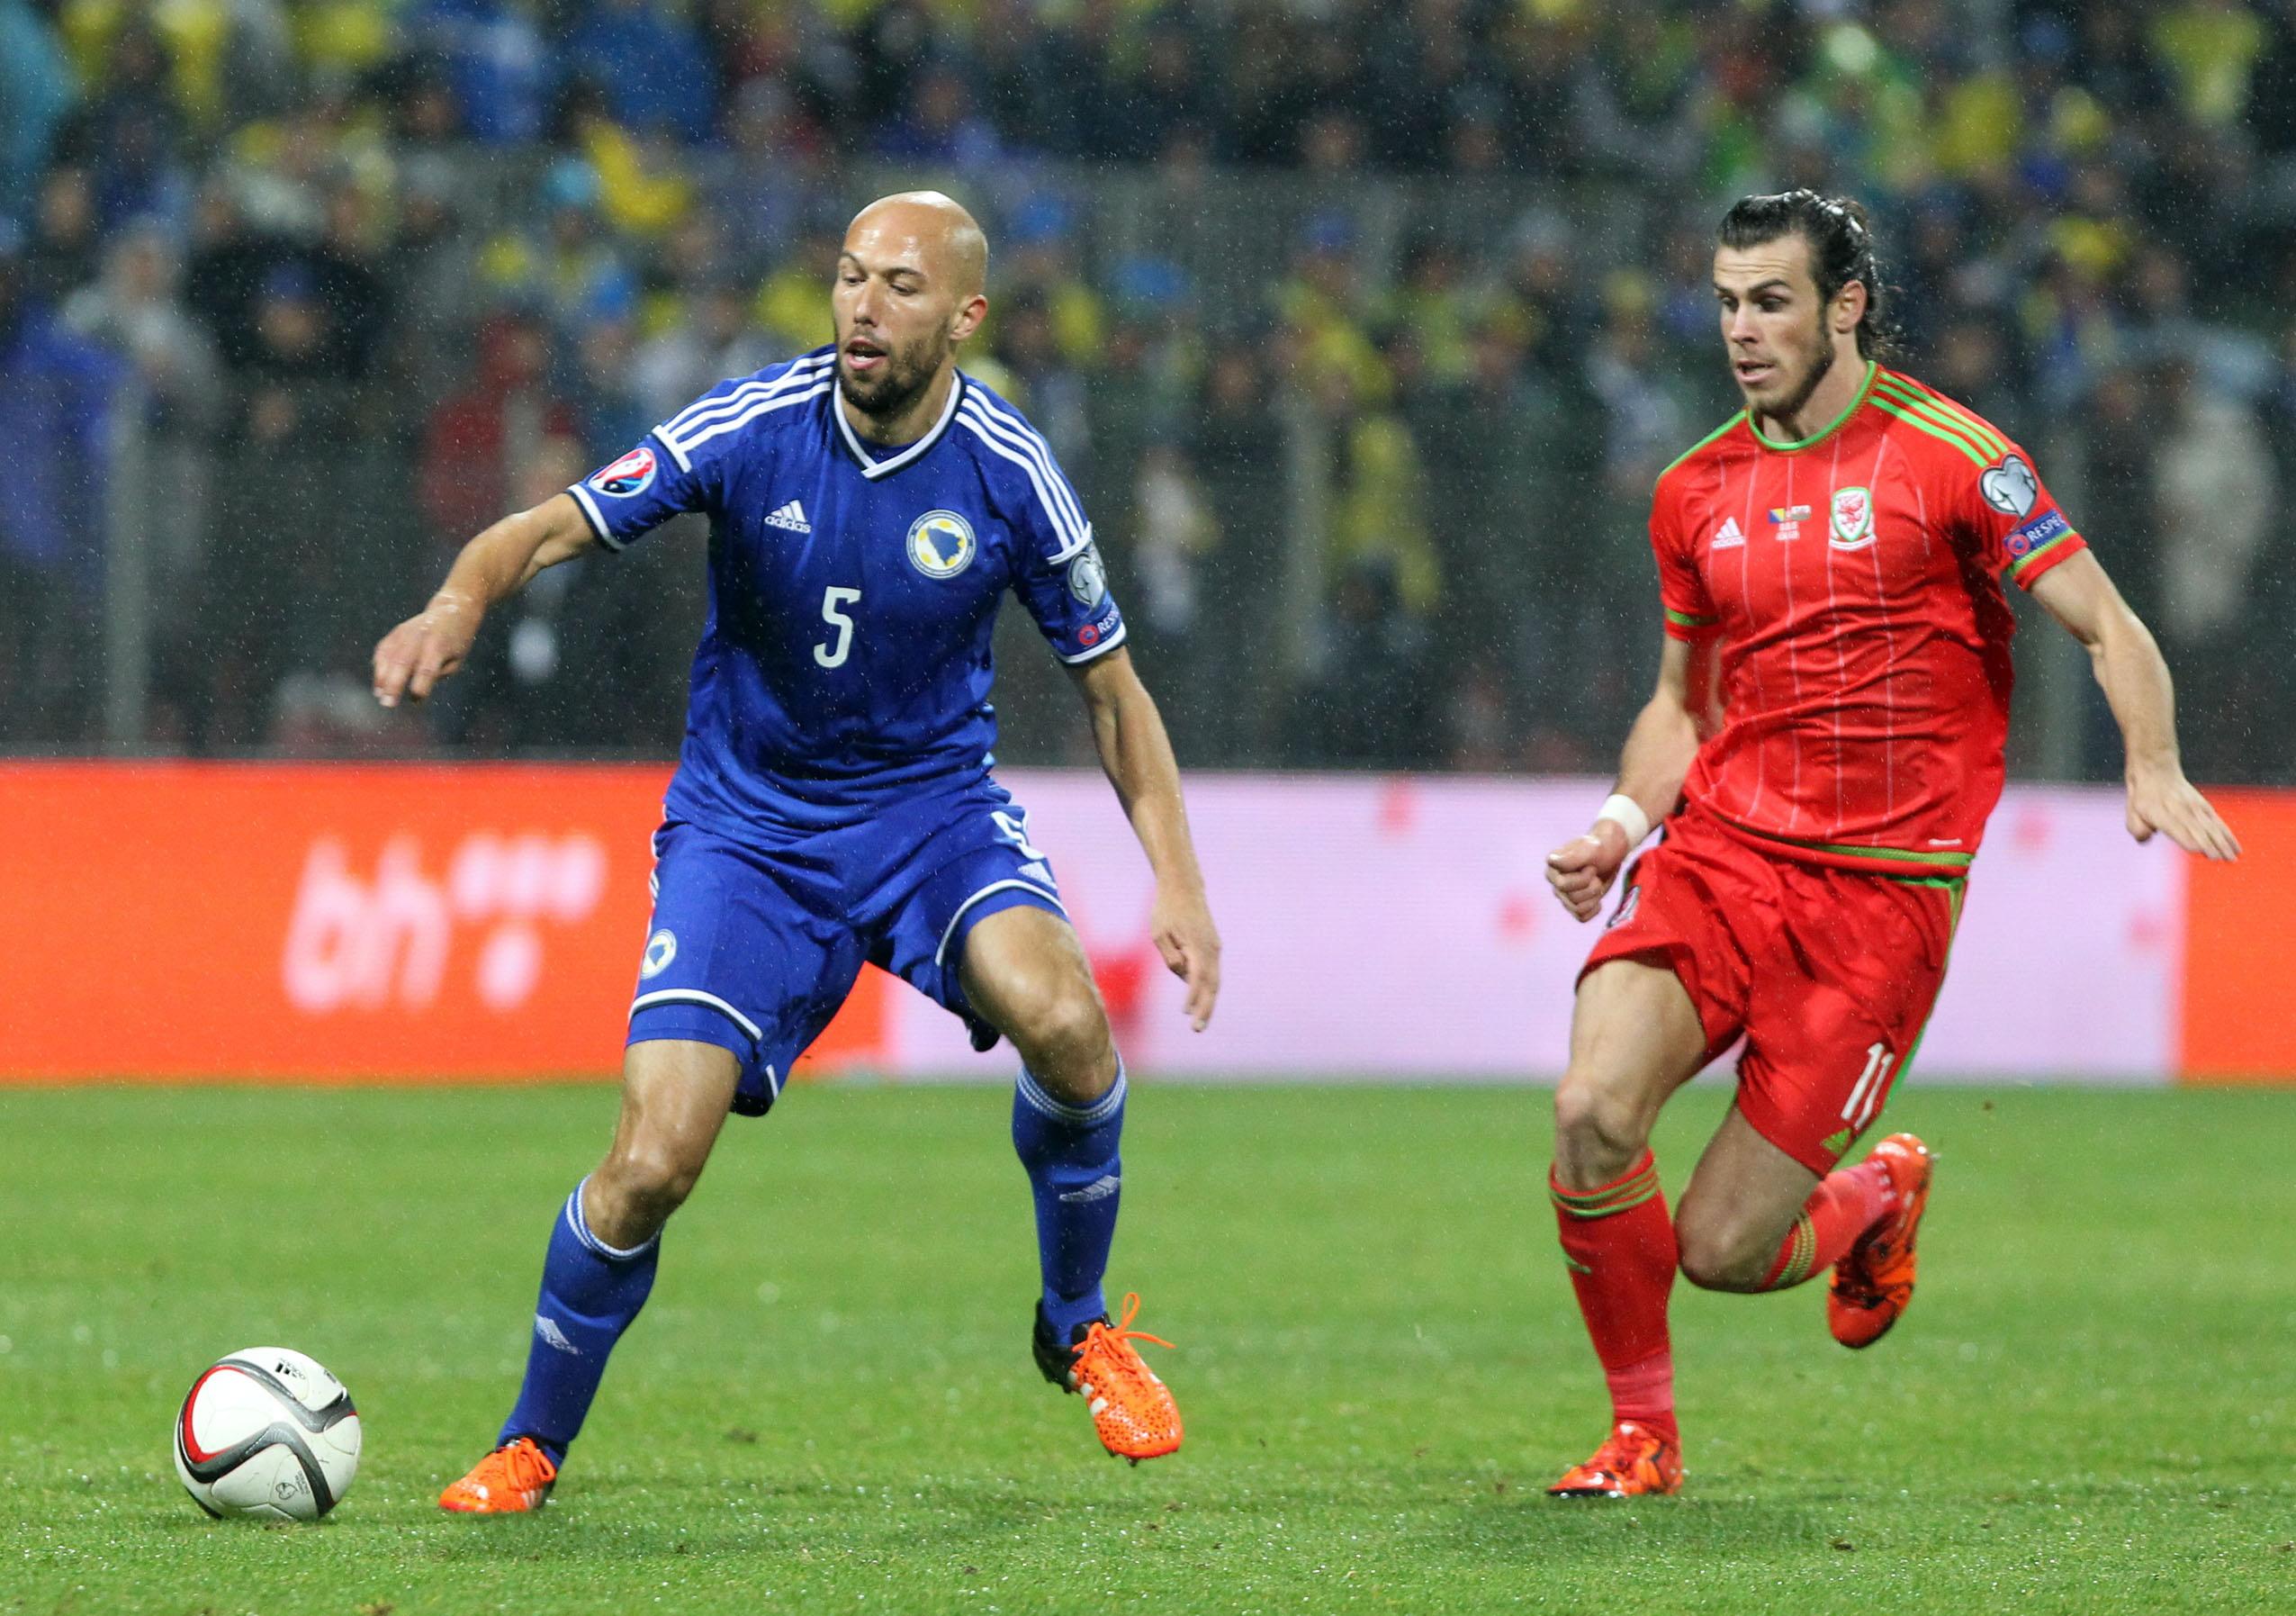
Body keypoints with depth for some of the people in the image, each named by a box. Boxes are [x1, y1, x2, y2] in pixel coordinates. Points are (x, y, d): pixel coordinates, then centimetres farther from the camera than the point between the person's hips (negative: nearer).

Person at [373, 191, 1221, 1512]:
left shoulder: (1008, 474, -10)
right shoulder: (752, 426, -14)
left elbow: (1112, 687, 1)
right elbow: (555, 526, -13)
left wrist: (1178, 880, -9)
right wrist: (461, 601, -36)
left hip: (935, 806, 1)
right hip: (749, 823, -1)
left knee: (1063, 1021, -29)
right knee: (651, 1167, -14)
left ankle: (1080, 1327, -2)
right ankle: (530, 1448, 11)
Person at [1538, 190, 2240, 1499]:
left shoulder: (1948, 455, -3)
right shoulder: (1696, 492, 12)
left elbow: (2110, 628, -2)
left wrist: (2156, 773, -20)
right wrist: (1624, 824, 5)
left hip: (1884, 890, -4)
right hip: (1720, 854, 4)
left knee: (1722, 1250, -10)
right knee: (1594, 1113, -23)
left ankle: (1879, 1199, 28)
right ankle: (1643, 1431, 1)